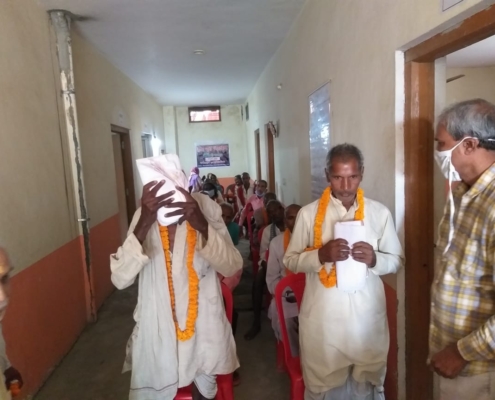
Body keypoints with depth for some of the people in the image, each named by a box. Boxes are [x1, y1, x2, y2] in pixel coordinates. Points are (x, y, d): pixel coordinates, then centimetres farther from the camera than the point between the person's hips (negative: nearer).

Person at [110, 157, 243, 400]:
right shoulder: (144, 216, -10)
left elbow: (232, 267, -17)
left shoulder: (206, 209, -13)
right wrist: (143, 225, -33)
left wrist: (202, 225, -34)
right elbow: (120, 279, -18)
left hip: (204, 330, 0)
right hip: (158, 332, 0)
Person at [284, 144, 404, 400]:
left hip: (367, 317, 2)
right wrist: (320, 255, -20)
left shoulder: (380, 213, -1)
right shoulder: (309, 213, -5)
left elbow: (397, 260, 6)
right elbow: (290, 261, -2)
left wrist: (375, 259, -16)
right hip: (322, 318, -1)